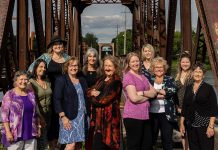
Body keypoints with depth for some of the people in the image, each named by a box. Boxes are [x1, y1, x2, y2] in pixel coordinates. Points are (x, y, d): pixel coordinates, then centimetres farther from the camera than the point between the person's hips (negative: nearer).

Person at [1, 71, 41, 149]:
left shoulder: (31, 93, 10)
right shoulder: (9, 95, -5)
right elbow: (4, 114, -9)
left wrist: (38, 126, 11)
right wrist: (8, 132, -15)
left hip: (31, 133, 5)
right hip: (15, 134, -4)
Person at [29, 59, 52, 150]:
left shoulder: (47, 82, 11)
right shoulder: (31, 82, -10)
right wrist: (40, 118, -17)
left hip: (48, 114, 7)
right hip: (38, 115, -6)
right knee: (43, 143, -7)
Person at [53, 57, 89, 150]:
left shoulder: (82, 80, 15)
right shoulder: (61, 80, -3)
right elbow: (57, 100, -9)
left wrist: (86, 114, 10)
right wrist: (63, 117, -16)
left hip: (82, 117, 6)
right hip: (69, 117, -5)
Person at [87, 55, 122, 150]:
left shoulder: (116, 82, -10)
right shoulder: (102, 79, 16)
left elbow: (105, 99, -17)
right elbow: (89, 92, 11)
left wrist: (94, 97, 0)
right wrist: (93, 92, -11)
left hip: (109, 117, -8)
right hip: (99, 117, 8)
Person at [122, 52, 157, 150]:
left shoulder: (143, 77, 17)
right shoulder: (128, 77, -7)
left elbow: (154, 92, 5)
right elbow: (134, 98, -18)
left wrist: (143, 93, -13)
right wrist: (148, 96, -2)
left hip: (145, 115, 8)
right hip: (133, 116, -8)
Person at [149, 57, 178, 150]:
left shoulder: (170, 80, 6)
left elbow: (172, 91, -15)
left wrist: (156, 90, -14)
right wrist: (158, 95, -20)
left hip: (166, 114, -1)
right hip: (152, 114, 1)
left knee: (167, 139, 5)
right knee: (151, 138, 10)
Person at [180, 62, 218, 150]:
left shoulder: (209, 88, -4)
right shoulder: (188, 88, 9)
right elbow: (184, 107, 13)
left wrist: (211, 126, -14)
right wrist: (182, 123, 9)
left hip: (204, 125, -4)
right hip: (190, 125, 4)